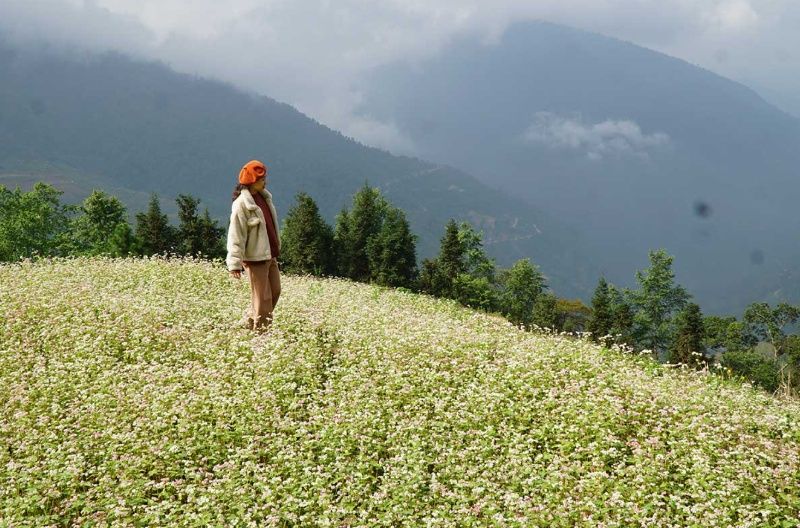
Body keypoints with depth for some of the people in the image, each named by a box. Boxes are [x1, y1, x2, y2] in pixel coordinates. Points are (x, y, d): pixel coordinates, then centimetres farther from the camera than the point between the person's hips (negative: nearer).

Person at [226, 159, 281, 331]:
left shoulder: (264, 196, 7)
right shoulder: (241, 204, -18)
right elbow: (236, 236, -19)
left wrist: (276, 249, 24)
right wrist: (235, 264, -21)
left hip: (270, 255, 9)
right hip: (255, 259, -9)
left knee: (275, 291, 15)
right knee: (263, 297, -4)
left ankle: (253, 324, 28)